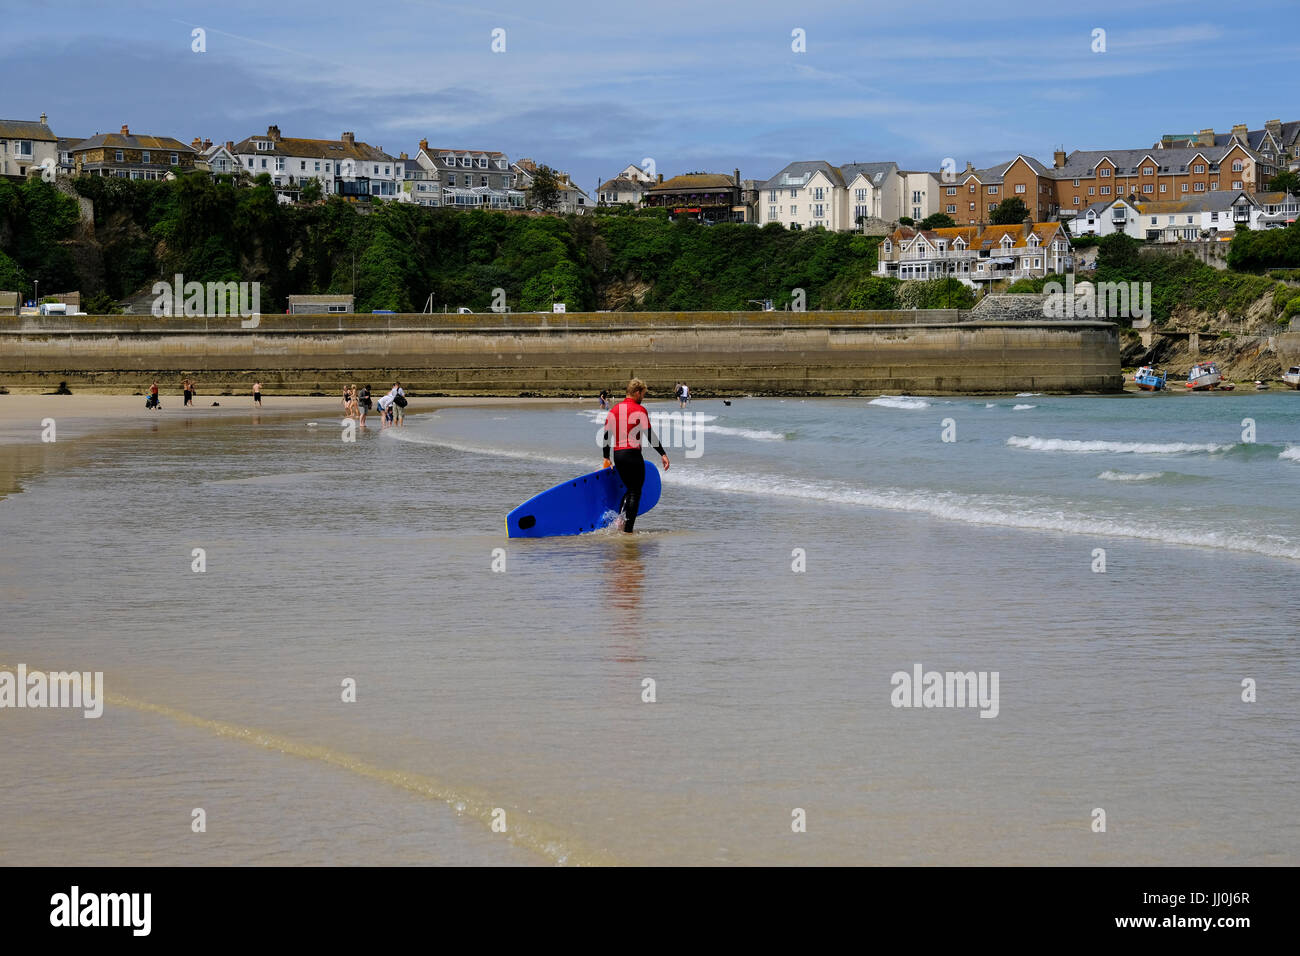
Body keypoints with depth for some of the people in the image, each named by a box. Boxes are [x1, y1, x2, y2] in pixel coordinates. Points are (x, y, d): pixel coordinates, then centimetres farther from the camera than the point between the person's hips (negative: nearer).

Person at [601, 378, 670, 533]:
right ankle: (628, 530, -2)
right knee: (635, 492, 2)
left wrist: (606, 458, 20)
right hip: (633, 454, -6)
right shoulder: (639, 410, -7)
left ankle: (621, 519, 3)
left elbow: (606, 436, 13)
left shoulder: (614, 410, 12)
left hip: (617, 455, 6)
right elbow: (649, 434, -12)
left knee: (630, 489, 21)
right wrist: (662, 454, -10)